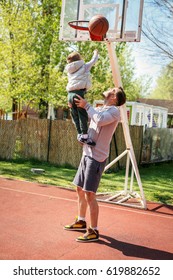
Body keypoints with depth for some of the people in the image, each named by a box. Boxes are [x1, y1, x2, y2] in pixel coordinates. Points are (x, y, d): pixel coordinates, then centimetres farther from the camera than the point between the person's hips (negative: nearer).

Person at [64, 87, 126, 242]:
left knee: (89, 194, -9)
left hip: (96, 158, -9)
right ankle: (81, 221, 32)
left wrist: (86, 105, -15)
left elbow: (100, 120, -28)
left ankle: (94, 231, 1)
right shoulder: (98, 109, 16)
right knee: (80, 190, 16)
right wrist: (75, 105, 9)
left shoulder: (114, 111, -8)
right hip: (86, 155, 9)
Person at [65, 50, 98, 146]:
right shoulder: (85, 66, 10)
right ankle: (84, 135, -11)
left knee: (75, 116, 9)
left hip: (70, 94, 6)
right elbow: (93, 61, 22)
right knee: (83, 115, -7)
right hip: (79, 92, -6)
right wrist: (96, 53, 40)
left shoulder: (69, 71, 23)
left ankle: (79, 134, 12)